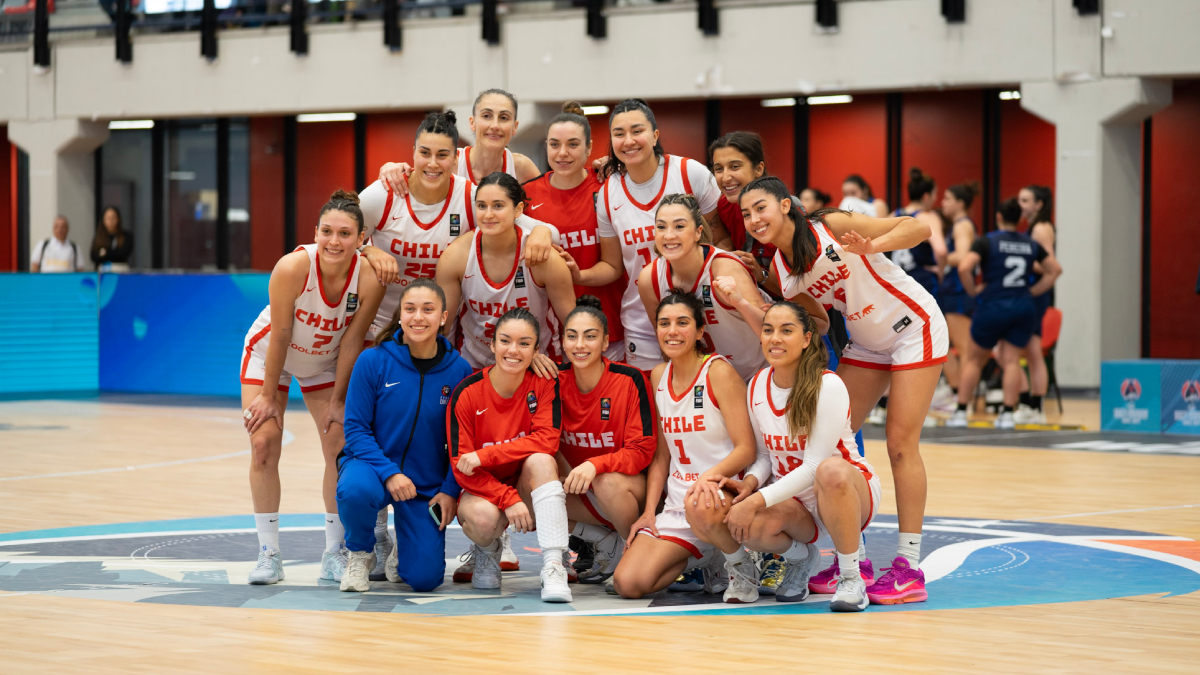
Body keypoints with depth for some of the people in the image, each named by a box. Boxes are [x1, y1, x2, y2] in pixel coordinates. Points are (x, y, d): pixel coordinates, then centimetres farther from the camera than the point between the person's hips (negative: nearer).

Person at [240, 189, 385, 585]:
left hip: (325, 363, 2)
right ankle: (269, 555, -2)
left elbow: (351, 342, -16)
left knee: (340, 448, -4)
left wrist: (338, 400, -8)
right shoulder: (293, 267, -35)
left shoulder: (369, 281, -29)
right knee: (264, 443, -11)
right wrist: (268, 396, -16)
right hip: (268, 356, -2)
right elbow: (280, 336, -25)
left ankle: (334, 555, 9)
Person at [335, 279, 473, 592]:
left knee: (425, 578, -12)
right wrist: (389, 473, -22)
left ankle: (403, 547, 28)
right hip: (370, 464, -1)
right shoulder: (373, 361, -12)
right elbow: (355, 427, -10)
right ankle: (360, 554, -3)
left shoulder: (459, 371, -7)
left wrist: (450, 490, -9)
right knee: (355, 490, -39)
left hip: (427, 485, 2)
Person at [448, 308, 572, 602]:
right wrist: (508, 499, -26)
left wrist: (485, 456, -27)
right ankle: (487, 551, 5)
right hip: (483, 492, -1)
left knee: (540, 460, -31)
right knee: (483, 516, -35)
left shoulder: (544, 382, -10)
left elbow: (547, 440, -20)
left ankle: (553, 567, -36)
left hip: (527, 490, 1)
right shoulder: (467, 393, -13)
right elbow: (461, 466, -13)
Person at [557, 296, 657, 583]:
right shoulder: (557, 379, -4)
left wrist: (595, 465, -32)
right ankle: (606, 541, -2)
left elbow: (642, 451, -17)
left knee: (607, 483, -37)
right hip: (580, 497, 4)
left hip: (629, 487, -4)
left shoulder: (629, 380, -15)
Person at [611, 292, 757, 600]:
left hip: (723, 491, -6)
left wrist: (710, 476, -31)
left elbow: (746, 449, -13)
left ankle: (740, 564, -10)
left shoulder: (718, 372, -8)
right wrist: (649, 512, 4)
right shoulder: (659, 376, 10)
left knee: (700, 505, -43)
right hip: (676, 502, 6)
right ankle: (705, 558, 14)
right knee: (627, 583, -14)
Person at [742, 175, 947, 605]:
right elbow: (819, 322, 8)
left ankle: (909, 565, -5)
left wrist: (869, 246, -40)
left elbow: (918, 228, -24)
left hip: (913, 326, -7)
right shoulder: (778, 272, -4)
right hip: (866, 341, 7)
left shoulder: (831, 227, -22)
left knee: (901, 443, -10)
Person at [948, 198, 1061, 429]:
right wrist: (1033, 291, 13)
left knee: (974, 359, 11)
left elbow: (964, 267, -19)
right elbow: (1055, 269, 13)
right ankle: (1007, 414, -3)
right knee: (1011, 360, 5)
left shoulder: (987, 242, -6)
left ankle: (960, 413, 11)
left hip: (993, 306, -3)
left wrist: (974, 291, -4)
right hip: (1023, 307, 3)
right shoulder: (1031, 244, 7)